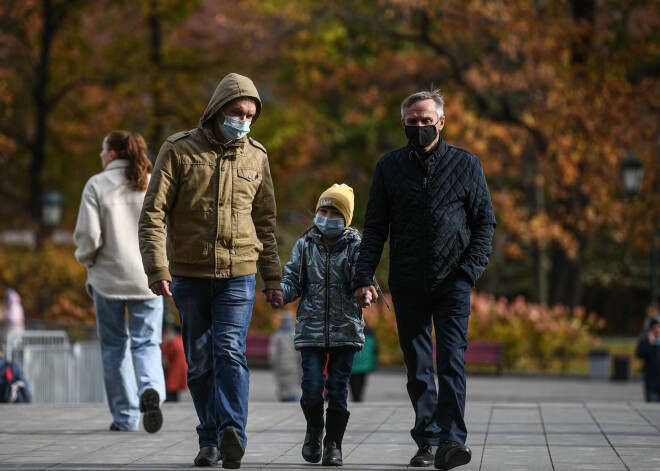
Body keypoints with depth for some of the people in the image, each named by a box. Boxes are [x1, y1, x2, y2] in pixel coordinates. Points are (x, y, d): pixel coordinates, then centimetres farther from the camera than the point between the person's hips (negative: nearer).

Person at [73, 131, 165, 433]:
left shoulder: (97, 185, -6)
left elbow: (88, 236, -11)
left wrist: (86, 261, 8)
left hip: (109, 276, -1)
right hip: (147, 277, 1)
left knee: (115, 346, 10)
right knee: (146, 343, 6)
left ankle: (125, 417, 12)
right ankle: (151, 389, -24)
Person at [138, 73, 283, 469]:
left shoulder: (256, 157, 8)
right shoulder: (179, 150, -1)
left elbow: (265, 223, 15)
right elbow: (153, 213, -5)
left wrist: (273, 279, 12)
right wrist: (157, 268, -15)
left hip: (239, 274, 0)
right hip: (189, 274, 0)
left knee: (230, 351, -16)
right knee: (200, 362, 6)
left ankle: (233, 433, -23)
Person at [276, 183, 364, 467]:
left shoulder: (355, 246, 3)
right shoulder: (305, 245, 8)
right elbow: (294, 282, 7)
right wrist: (280, 292, -14)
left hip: (345, 329, -1)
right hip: (311, 328, 1)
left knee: (338, 387, 0)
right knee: (312, 385, -8)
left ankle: (333, 445, 11)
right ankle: (314, 431, 19)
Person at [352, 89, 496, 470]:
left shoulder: (466, 164, 3)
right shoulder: (389, 167, 7)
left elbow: (485, 222, 6)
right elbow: (375, 228, 7)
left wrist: (471, 270, -7)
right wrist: (364, 277, -5)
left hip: (452, 281, -2)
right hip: (407, 282, 2)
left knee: (451, 360, -15)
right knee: (418, 368, 6)